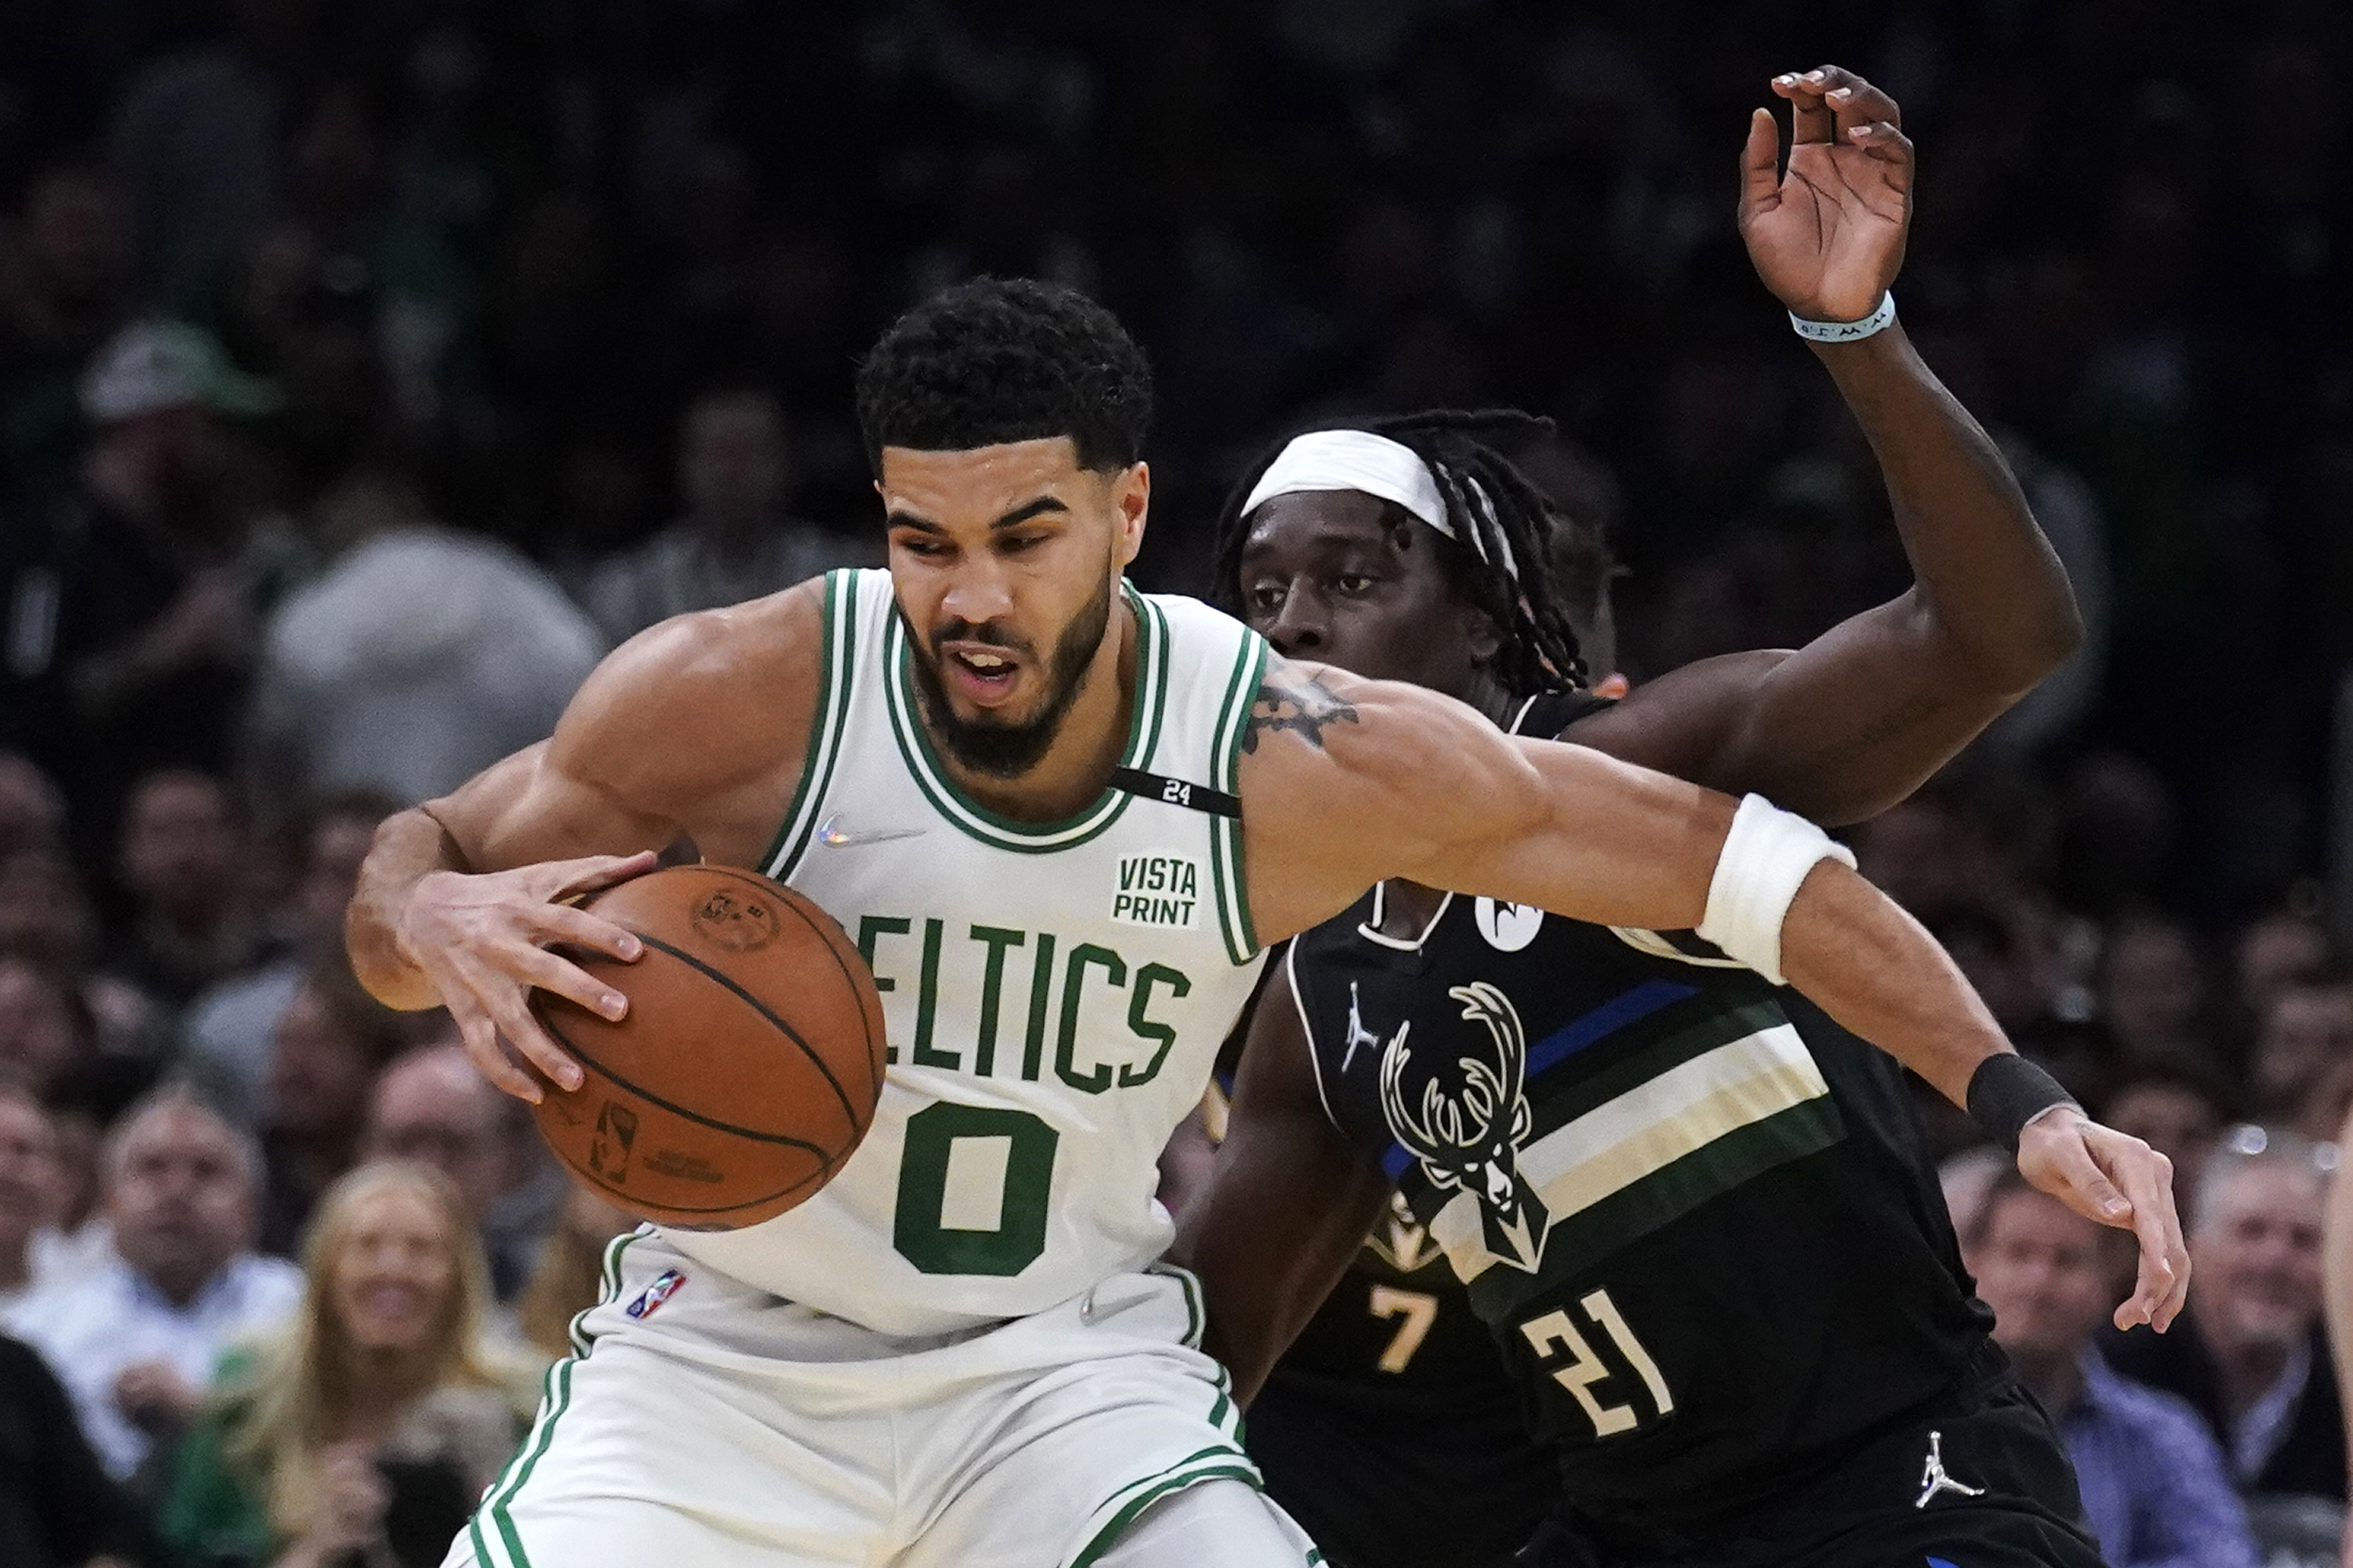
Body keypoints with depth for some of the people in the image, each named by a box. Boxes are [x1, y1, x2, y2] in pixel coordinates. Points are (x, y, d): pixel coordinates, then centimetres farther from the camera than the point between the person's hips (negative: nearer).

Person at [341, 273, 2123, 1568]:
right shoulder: (745, 696, -20)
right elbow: (417, 866, -7)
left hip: (1066, 1362, 1)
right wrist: (446, 928, -32)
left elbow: (1720, 857, -10)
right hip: (728, 1354, 0)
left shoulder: (1301, 763, -18)